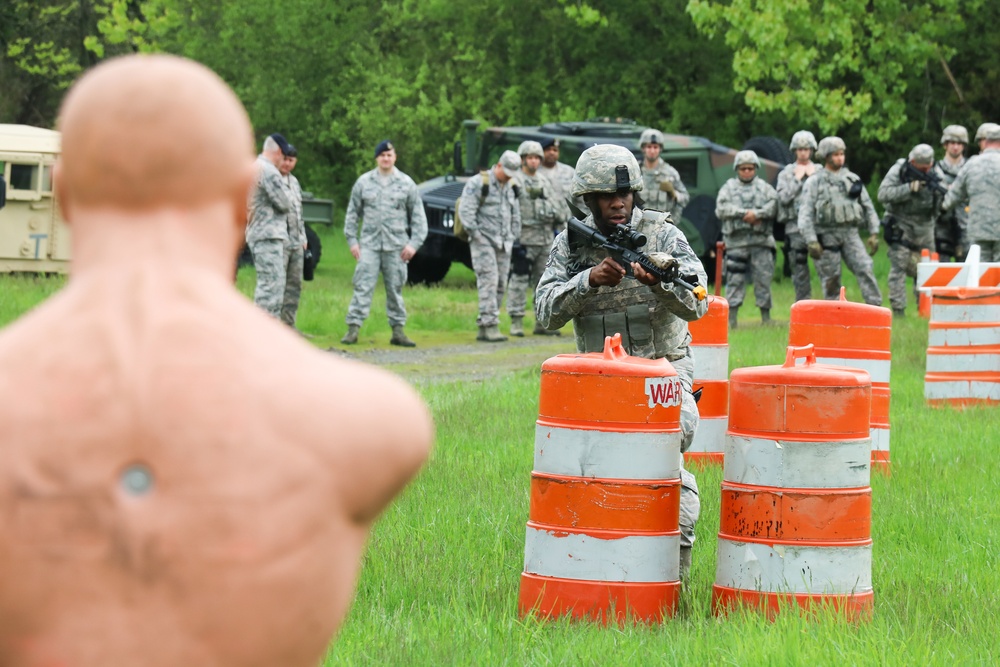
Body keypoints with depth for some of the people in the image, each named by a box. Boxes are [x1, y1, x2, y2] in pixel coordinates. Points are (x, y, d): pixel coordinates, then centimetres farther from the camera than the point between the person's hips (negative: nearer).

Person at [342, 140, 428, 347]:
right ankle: (353, 328, -10)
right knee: (363, 286, -8)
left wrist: (414, 243, -2)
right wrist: (352, 240, 3)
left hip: (396, 245, 0)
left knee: (395, 289, 6)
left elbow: (418, 216, 7)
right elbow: (352, 213, 11)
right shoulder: (364, 182, 7)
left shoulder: (406, 184, 6)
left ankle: (398, 330, 12)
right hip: (369, 244, 0)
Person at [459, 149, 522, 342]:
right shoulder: (478, 184, -6)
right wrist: (475, 233, -15)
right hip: (484, 241, -7)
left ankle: (483, 327, 9)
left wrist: (514, 236, 16)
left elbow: (515, 215, 26)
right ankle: (490, 326, -18)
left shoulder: (511, 187, 17)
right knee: (489, 282, -15)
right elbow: (466, 210, -12)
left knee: (500, 285, 4)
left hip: (503, 243, 7)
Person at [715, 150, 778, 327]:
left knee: (763, 277, 1)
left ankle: (766, 317, 8)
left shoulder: (764, 187, 13)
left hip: (761, 239, 1)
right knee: (735, 279, -3)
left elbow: (774, 205, -3)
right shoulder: (729, 187, 12)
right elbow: (721, 209, -3)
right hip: (736, 240, -1)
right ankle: (731, 318, -1)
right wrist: (744, 213, -11)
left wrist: (757, 214, -17)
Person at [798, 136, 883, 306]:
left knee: (865, 269, -15)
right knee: (831, 280, 1)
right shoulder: (815, 182, 1)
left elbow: (868, 207, 16)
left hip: (850, 234, 2)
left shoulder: (853, 179, 12)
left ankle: (875, 307, -16)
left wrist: (873, 233, 7)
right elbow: (806, 214, -4)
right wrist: (811, 241, -13)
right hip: (827, 236, -2)